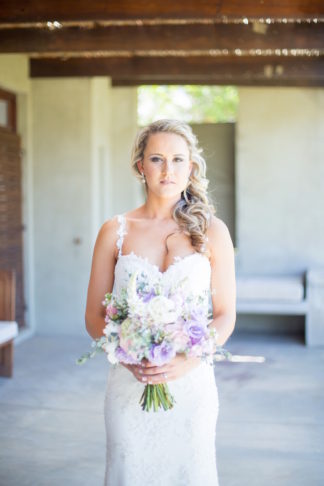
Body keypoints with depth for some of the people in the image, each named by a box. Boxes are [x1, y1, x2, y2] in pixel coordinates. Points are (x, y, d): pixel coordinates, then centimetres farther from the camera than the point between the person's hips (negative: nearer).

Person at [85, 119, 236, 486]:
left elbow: (225, 316, 0)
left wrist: (188, 361, -16)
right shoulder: (115, 231, 1)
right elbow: (94, 316, 3)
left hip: (192, 382, 0)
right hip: (129, 383, 1)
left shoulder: (212, 231, 0)